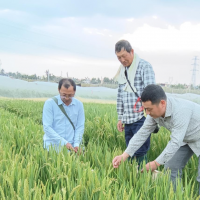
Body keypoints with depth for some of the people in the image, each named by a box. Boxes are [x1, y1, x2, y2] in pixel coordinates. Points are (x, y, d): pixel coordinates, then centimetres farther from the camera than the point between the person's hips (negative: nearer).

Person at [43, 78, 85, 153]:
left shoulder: (79, 105, 5)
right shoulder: (50, 103, -6)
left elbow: (80, 126, 6)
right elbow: (47, 127, -10)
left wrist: (76, 144, -9)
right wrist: (64, 142, -17)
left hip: (71, 147, 2)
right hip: (52, 146, -2)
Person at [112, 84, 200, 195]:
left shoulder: (180, 111, -39)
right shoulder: (155, 111, -16)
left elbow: (175, 142, -36)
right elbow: (142, 133, -11)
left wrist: (156, 163, -28)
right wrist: (124, 155, -18)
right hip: (185, 139, 7)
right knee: (171, 168, 5)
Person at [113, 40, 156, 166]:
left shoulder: (144, 66, -4)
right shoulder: (122, 71, 17)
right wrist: (120, 118, 19)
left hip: (141, 118, -7)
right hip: (128, 120, 7)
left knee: (140, 153, -9)